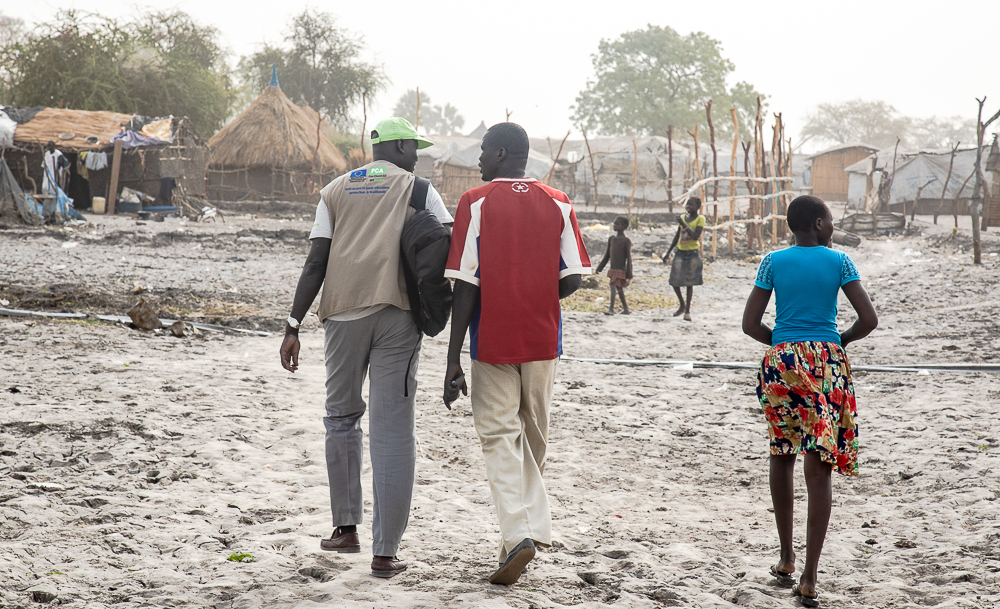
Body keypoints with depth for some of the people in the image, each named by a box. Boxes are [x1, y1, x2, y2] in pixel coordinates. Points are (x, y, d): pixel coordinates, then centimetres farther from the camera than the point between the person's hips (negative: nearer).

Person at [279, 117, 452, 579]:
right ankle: (385, 552, -3)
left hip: (344, 313, 2)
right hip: (398, 314, -2)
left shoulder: (335, 191, 19)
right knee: (393, 431, -2)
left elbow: (316, 263, 10)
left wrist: (293, 326, 8)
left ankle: (346, 527, 23)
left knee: (342, 416, 20)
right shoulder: (417, 188, 13)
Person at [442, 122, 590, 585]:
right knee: (534, 437, 16)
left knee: (500, 436, 0)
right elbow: (572, 279, -1)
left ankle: (517, 533, -16)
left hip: (492, 339, -3)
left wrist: (453, 360, -10)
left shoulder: (476, 203, -6)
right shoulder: (558, 205, 3)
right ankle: (529, 530, 22)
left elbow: (465, 284, -11)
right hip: (543, 339, 3)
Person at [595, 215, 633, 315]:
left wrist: (629, 273, -12)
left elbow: (629, 257, -8)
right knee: (619, 289, 14)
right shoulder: (611, 238, 12)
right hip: (612, 269, 7)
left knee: (613, 287, -19)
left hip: (621, 270, -7)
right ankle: (626, 309, 23)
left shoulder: (626, 241, -7)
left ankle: (611, 309, -24)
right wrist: (600, 267, 14)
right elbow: (607, 254, 18)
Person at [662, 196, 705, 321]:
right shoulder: (682, 218, 10)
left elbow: (696, 236, -18)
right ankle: (682, 305, 19)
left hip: (693, 253, -5)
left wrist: (684, 225, -24)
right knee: (674, 280, -1)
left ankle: (687, 310, 5)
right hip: (680, 252, 5)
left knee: (690, 282, -2)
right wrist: (668, 252, 18)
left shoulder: (700, 219, -5)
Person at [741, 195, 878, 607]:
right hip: (826, 364, -1)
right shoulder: (839, 261, 1)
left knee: (782, 456, 20)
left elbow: (750, 324, 0)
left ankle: (786, 559, 28)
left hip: (781, 361, 2)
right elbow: (869, 320, -4)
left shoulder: (774, 262, 4)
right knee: (819, 469, -3)